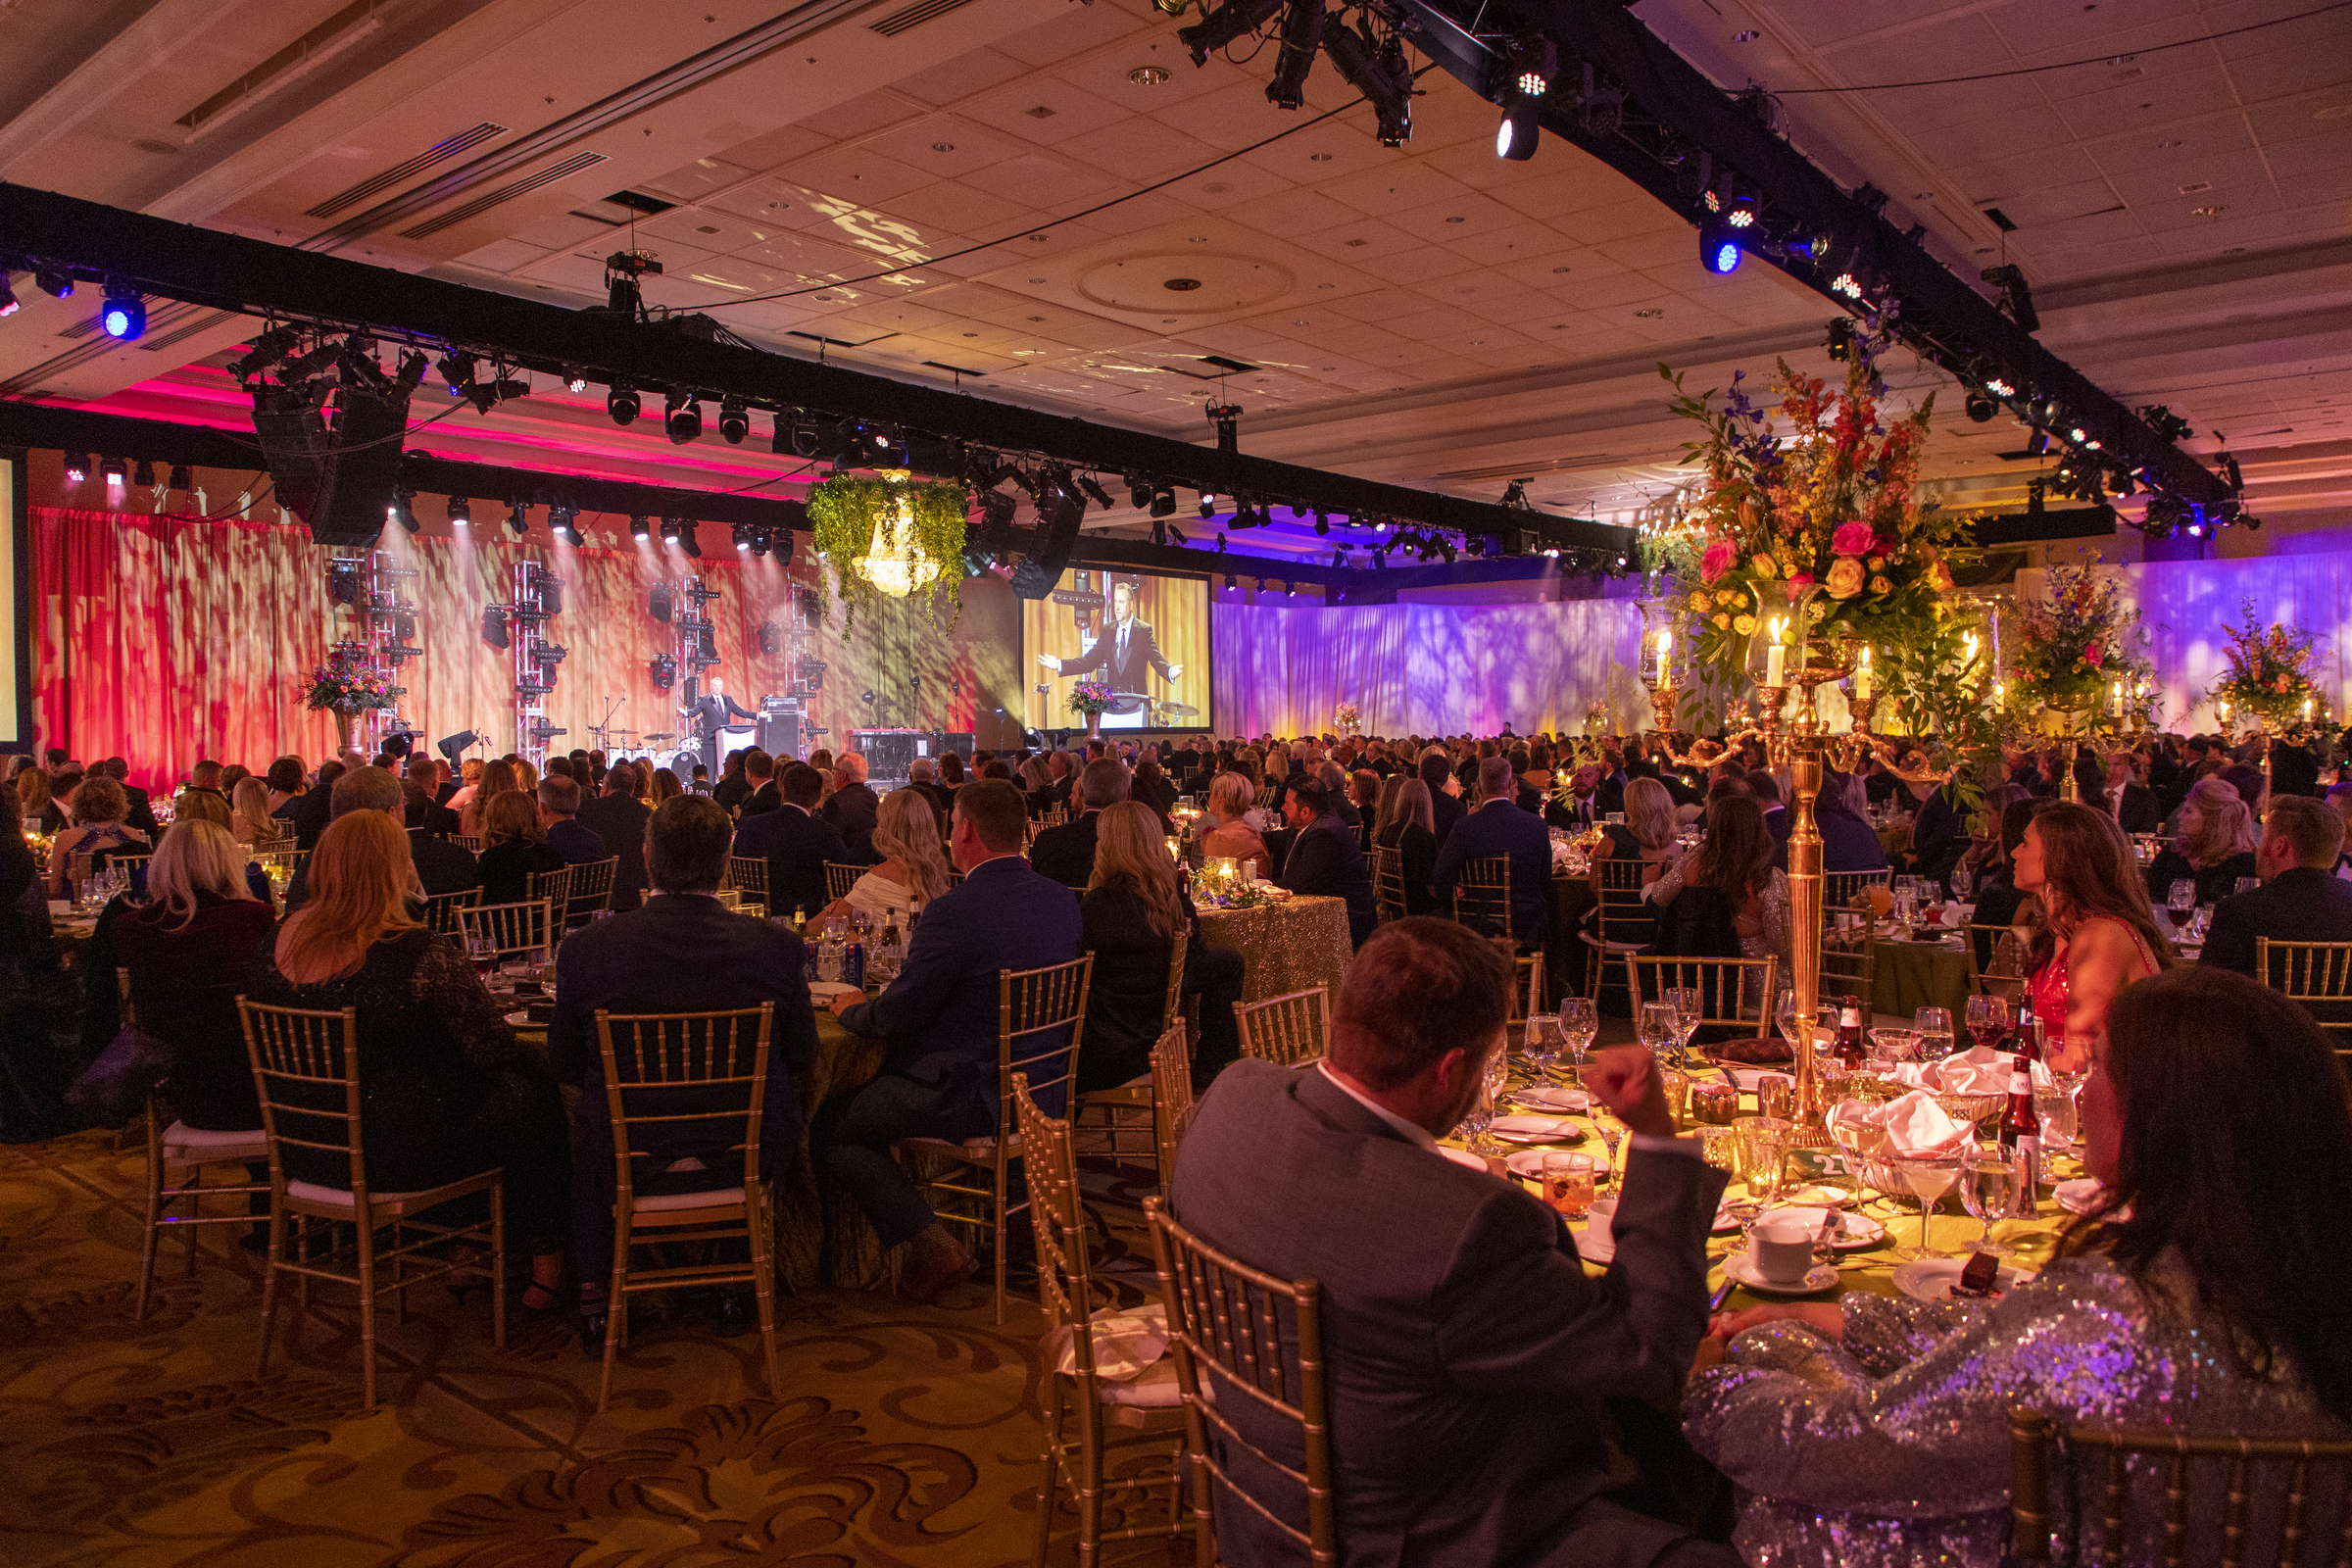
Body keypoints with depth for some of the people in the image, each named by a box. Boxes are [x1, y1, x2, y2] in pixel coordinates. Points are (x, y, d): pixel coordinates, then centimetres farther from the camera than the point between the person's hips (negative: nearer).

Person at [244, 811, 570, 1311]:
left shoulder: (278, 944, -3)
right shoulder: (421, 955, -25)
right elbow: (495, 1054, -17)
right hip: (403, 1155, -7)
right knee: (535, 1092, 12)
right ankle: (546, 1271, 18)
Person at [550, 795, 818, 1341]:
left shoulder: (584, 948, -15)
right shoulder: (775, 945, -15)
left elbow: (566, 1066, -1)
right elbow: (802, 1055, 0)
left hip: (627, 1163, 0)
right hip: (743, 1162, 0)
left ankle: (594, 1300, 37)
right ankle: (739, 1288, 41)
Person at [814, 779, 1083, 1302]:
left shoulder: (955, 912, -23)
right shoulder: (1062, 899, 0)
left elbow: (893, 1018, -16)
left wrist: (851, 1010, 6)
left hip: (968, 1093, -8)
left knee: (829, 1126, 8)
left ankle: (932, 1246, 1)